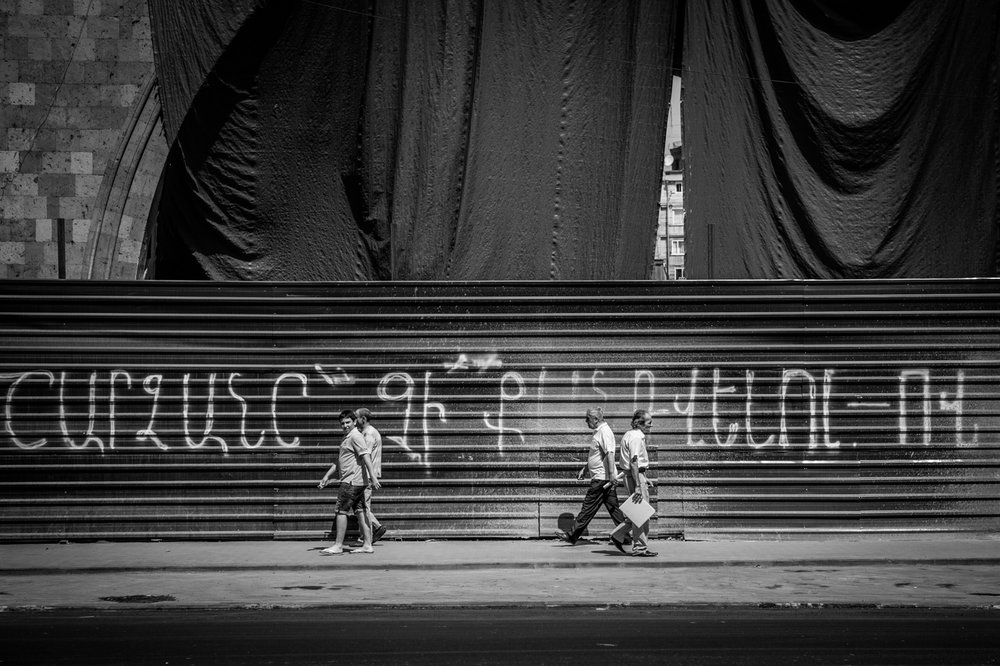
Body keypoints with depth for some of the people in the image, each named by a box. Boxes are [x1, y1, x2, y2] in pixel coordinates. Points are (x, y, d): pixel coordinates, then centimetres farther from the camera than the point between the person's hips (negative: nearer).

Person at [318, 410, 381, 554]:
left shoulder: (356, 436, -11)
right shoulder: (346, 438, 21)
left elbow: (365, 456, -20)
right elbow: (339, 462, 28)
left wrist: (373, 476, -27)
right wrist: (327, 476, 23)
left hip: (352, 481, -10)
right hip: (356, 482, 10)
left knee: (342, 511, -7)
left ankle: (338, 546, -5)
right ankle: (367, 544, 9)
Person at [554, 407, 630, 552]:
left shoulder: (604, 432, -14)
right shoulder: (599, 431, 19)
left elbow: (610, 453, -24)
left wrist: (612, 475, -29)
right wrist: (584, 469, 29)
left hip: (602, 478, -10)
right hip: (603, 479, 10)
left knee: (588, 508, -3)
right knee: (613, 507, 8)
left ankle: (572, 535, 2)